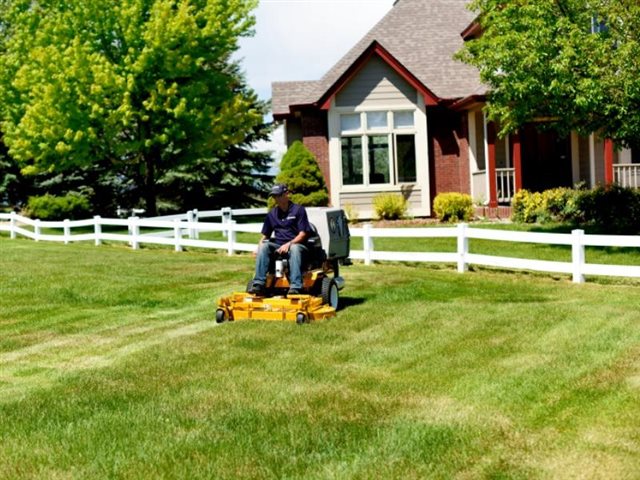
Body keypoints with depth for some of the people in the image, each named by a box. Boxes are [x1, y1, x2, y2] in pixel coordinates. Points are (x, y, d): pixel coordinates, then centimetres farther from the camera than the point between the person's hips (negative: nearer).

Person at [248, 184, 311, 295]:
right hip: (277, 246, 4)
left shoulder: (298, 210, 0)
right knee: (264, 246, -25)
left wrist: (289, 244, -20)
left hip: (295, 244, -4)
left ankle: (295, 287, -49)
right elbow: (265, 235, 17)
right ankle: (259, 284, -34)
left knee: (295, 248, -38)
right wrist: (258, 250, -3)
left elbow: (303, 234, -6)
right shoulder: (272, 214, 16)